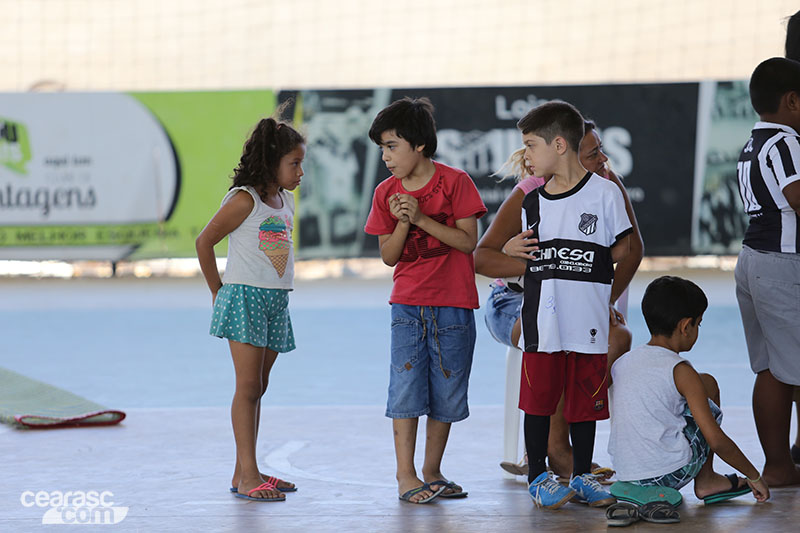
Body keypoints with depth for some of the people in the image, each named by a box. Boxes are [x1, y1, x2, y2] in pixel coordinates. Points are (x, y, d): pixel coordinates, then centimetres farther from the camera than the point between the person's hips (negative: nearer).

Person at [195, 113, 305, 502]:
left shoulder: (285, 204, 14)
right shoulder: (244, 200, -10)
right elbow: (204, 241, -6)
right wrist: (218, 292, 1)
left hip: (276, 302, 8)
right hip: (245, 296, -8)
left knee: (258, 388, 9)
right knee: (248, 387, -10)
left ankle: (244, 472, 14)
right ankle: (247, 477, -12)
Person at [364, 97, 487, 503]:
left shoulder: (454, 182, -5)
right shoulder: (386, 192, 5)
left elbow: (468, 241, -10)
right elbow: (388, 256, 5)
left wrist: (422, 219, -17)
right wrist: (402, 223, -13)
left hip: (453, 305, -2)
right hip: (408, 303, 2)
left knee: (446, 392, 4)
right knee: (406, 385, -7)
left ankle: (432, 472, 14)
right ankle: (405, 475, -4)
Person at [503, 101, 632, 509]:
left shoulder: (604, 193, -3)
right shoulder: (532, 203, 9)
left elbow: (623, 248, 2)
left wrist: (585, 268, -3)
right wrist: (515, 254, -5)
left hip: (588, 321, -2)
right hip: (541, 320, 2)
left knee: (585, 400, 6)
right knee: (538, 398, 1)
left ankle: (581, 477, 18)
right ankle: (538, 477, 12)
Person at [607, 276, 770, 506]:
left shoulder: (620, 363, 7)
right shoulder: (681, 372, -11)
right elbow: (716, 440, -13)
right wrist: (754, 476, 0)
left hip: (626, 473, 6)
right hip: (671, 474, -6)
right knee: (708, 384, 13)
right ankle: (706, 480, 15)